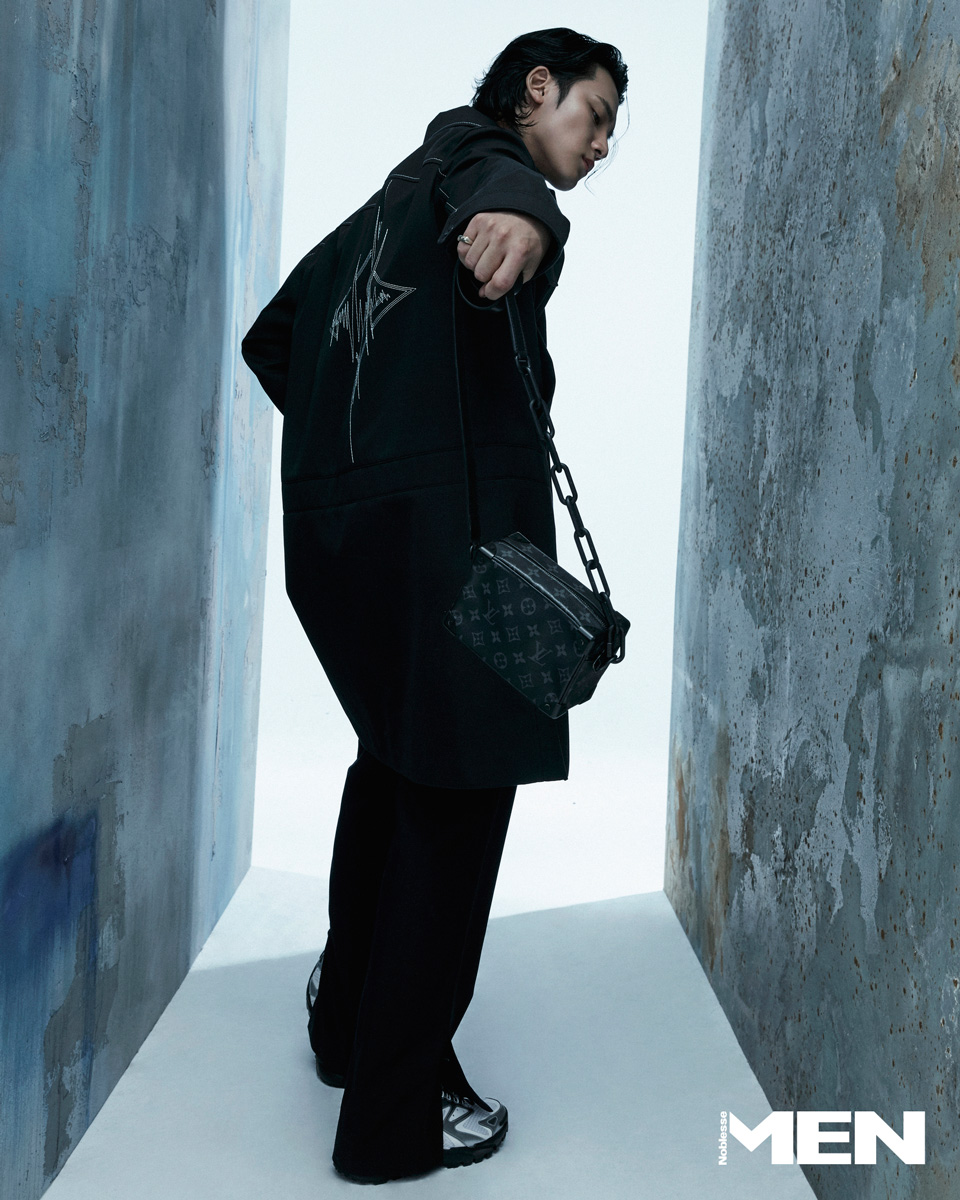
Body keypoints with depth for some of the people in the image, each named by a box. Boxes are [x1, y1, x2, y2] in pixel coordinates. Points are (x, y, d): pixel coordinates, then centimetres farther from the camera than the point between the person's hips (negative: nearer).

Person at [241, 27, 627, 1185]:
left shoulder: (402, 191, 26)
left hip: (340, 527, 9)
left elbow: (274, 336, 29)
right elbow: (489, 168, -27)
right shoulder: (475, 142, 1)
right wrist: (519, 211, -49)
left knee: (396, 755, 22)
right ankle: (398, 1113, 5)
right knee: (454, 791, -3)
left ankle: (348, 1013, 36)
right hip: (451, 522, -9)